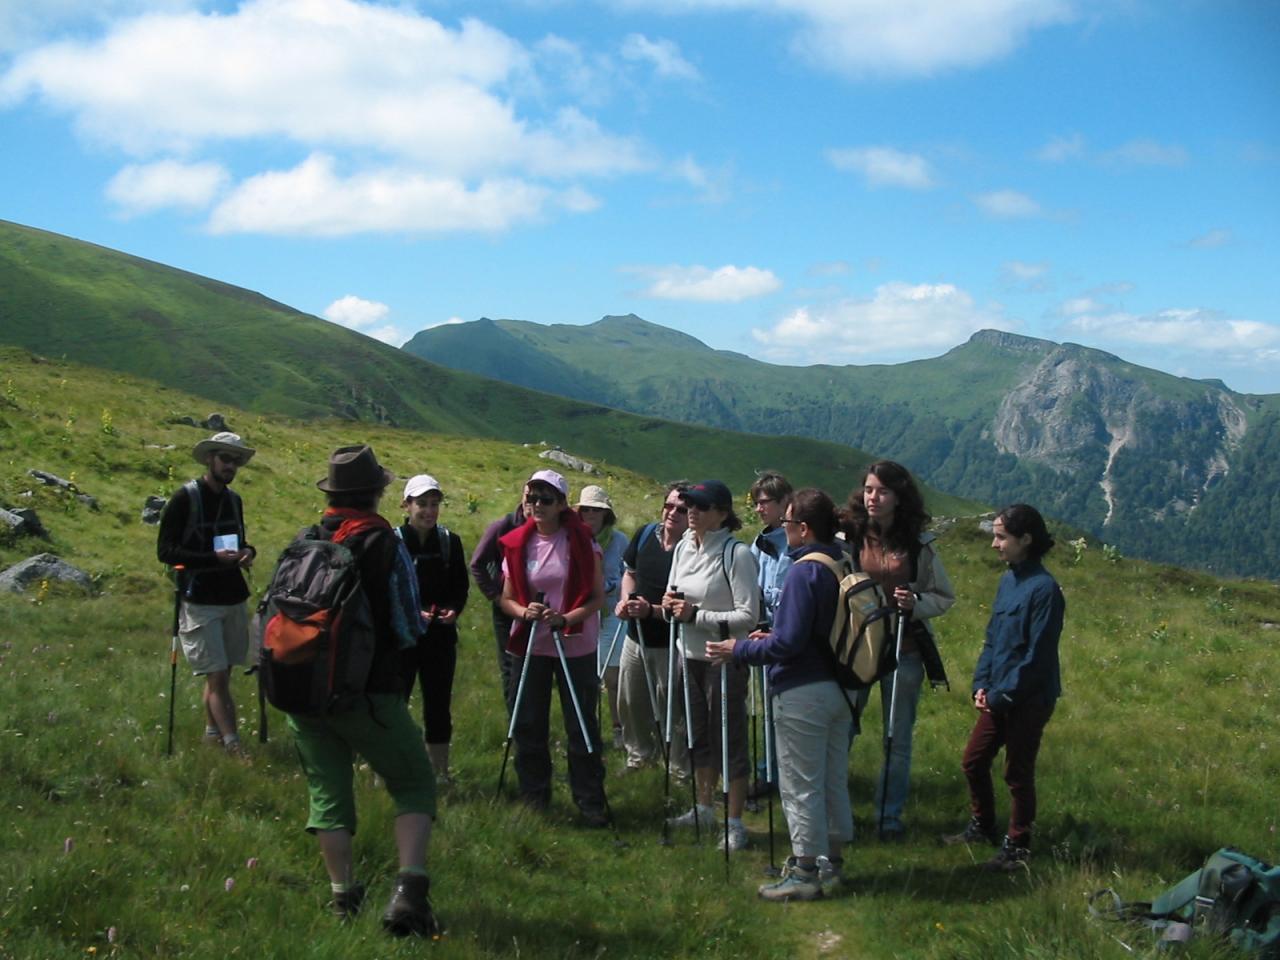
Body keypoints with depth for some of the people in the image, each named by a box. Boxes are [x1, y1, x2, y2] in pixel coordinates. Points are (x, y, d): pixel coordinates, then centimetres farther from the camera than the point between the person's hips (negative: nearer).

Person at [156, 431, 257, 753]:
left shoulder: (233, 499, 11)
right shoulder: (185, 498, -9)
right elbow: (165, 550, -12)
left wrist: (247, 551, -1)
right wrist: (214, 557, -22)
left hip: (233, 598, 6)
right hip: (200, 602, -6)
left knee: (222, 674, 12)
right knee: (217, 676, -6)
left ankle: (213, 732, 26)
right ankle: (233, 746, -6)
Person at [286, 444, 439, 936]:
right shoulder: (387, 546, -12)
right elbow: (410, 631, -9)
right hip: (369, 693, -4)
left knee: (328, 794, 14)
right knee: (415, 786, 7)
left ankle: (343, 897, 18)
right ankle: (408, 892, -7)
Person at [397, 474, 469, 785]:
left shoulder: (450, 541, 4)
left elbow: (460, 586, 8)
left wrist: (453, 610, -11)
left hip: (440, 635, 3)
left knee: (439, 704, 9)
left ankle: (440, 772, 21)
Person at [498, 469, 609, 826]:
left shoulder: (582, 541, -5)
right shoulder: (517, 545, 2)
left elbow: (598, 596, -5)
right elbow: (507, 599, 8)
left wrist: (566, 618, -21)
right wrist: (524, 612, -15)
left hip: (575, 646, -3)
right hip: (529, 646, 3)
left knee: (581, 726, 2)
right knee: (528, 725, 8)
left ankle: (591, 802, 13)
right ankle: (533, 799, 21)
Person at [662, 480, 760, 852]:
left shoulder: (736, 553, -16)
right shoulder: (683, 547, 6)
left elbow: (748, 615, -20)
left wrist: (696, 615, -22)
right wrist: (670, 606, -6)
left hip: (724, 660, -7)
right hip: (690, 655, 7)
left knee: (730, 738, 1)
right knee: (698, 734, 19)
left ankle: (735, 823, 10)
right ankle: (703, 808, 34)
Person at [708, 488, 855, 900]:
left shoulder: (804, 572, -20)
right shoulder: (844, 566, 5)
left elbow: (789, 643, -23)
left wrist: (739, 650, -11)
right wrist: (774, 637, 14)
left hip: (803, 693, -9)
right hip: (840, 690, 9)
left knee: (800, 785, 2)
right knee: (833, 779, 17)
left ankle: (805, 872, 10)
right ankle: (831, 861, 28)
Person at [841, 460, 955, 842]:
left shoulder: (920, 544, -3)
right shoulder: (848, 537, -4)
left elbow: (945, 597, 4)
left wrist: (915, 603, -14)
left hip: (903, 652, 0)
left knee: (897, 740, 11)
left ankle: (889, 816, 26)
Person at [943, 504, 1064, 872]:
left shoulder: (1044, 589, -19)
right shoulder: (1007, 580, 5)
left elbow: (1037, 655, -19)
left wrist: (1002, 695, -16)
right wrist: (981, 685, 0)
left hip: (1029, 699, -8)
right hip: (998, 696, 8)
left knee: (1018, 773, 5)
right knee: (974, 761, 16)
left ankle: (1017, 846, 21)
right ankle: (981, 827, 36)